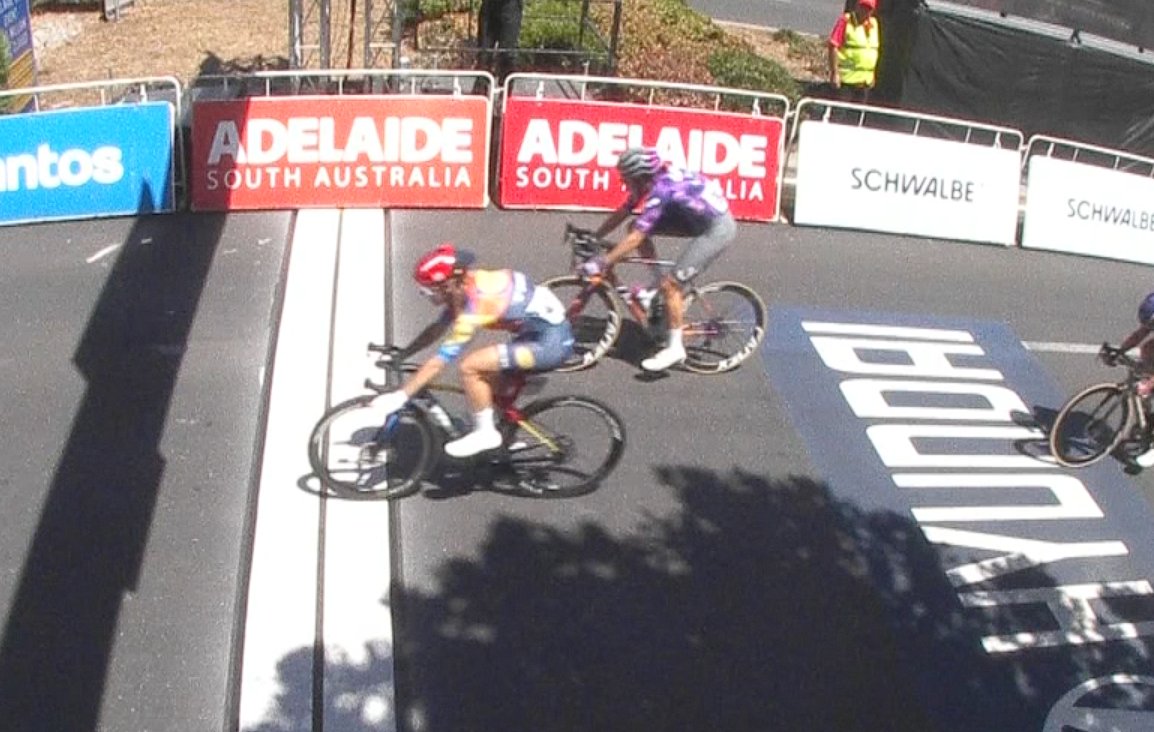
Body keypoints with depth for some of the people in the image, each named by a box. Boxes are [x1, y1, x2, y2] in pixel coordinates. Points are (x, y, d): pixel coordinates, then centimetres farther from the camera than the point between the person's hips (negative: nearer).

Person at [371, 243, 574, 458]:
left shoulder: (477, 302, -23)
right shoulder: (465, 286, 2)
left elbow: (442, 358, -24)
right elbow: (437, 329, 15)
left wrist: (401, 395, -22)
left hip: (550, 342, -10)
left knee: (468, 367, -15)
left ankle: (486, 433, -1)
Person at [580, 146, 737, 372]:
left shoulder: (660, 191, -28)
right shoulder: (654, 180, -3)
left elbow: (635, 239, -29)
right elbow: (621, 213, 7)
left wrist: (601, 263, -25)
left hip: (717, 229, -9)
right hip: (697, 219, 9)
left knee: (670, 284, -12)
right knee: (638, 226, 3)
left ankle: (675, 349, -1)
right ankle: (659, 283, 16)